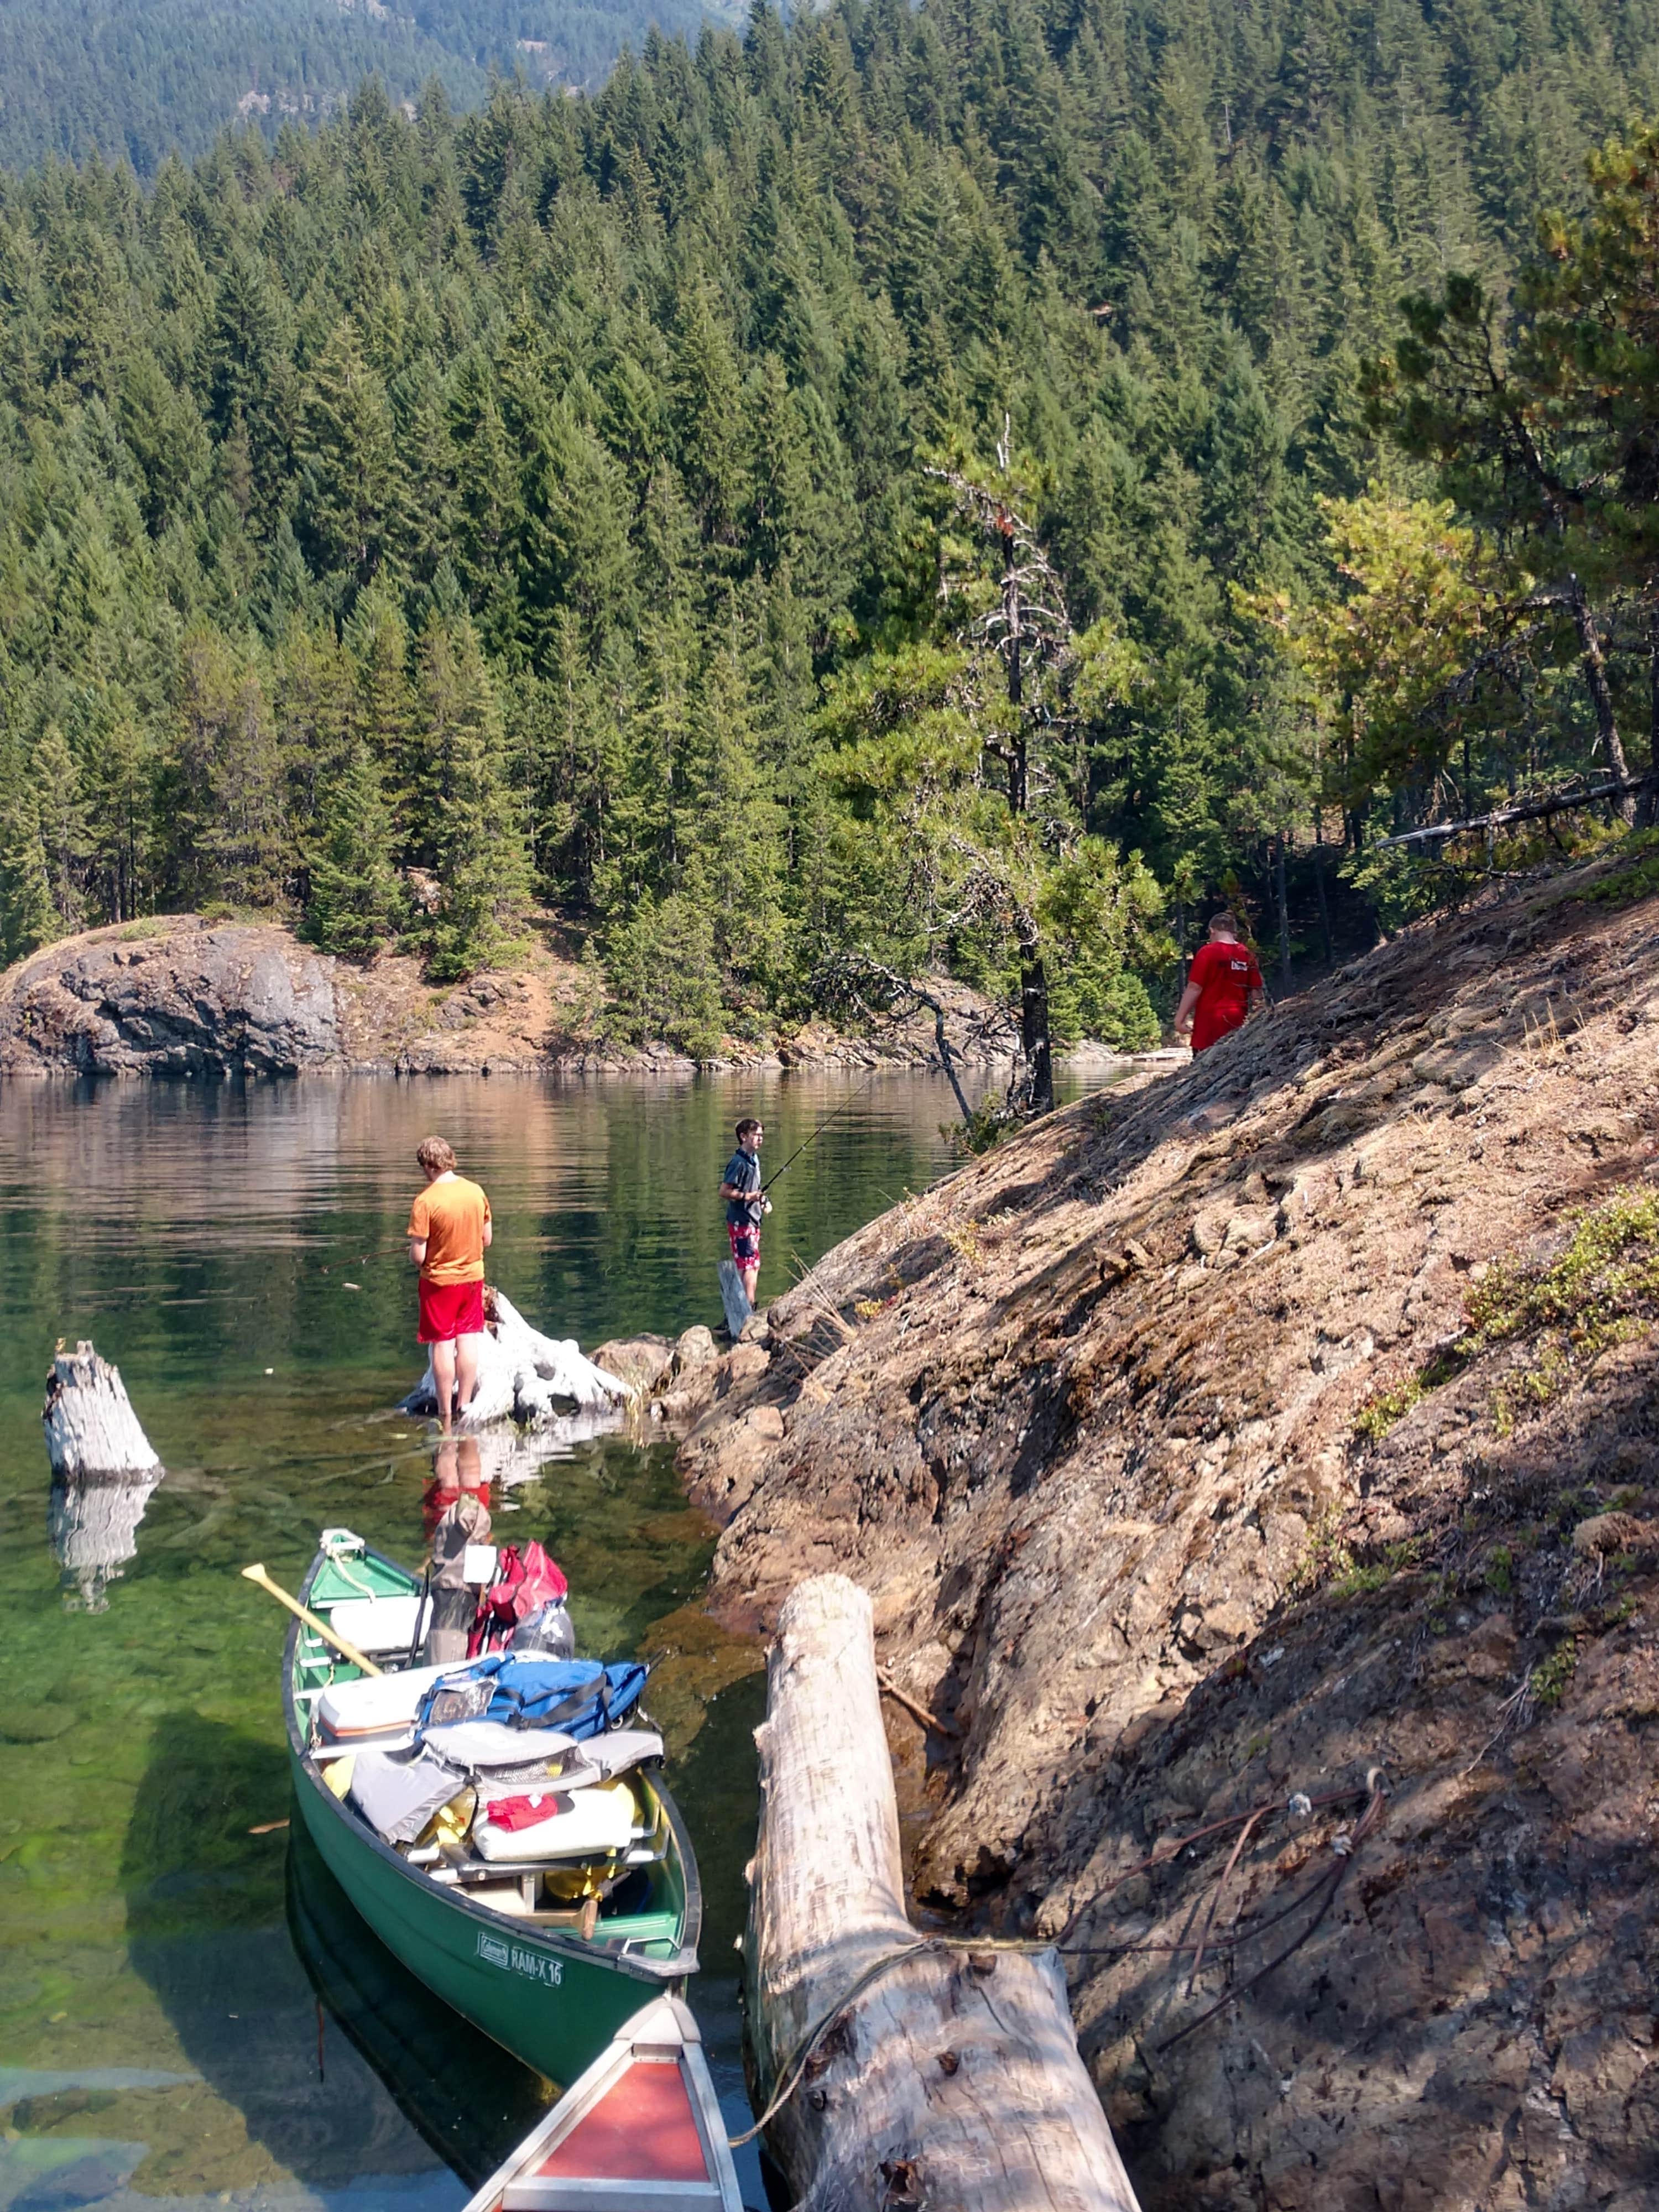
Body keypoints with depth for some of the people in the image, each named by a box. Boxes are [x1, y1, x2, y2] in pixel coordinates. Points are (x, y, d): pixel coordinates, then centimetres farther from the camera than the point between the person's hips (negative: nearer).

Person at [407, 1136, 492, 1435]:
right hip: (473, 1276, 4)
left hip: (439, 1280, -4)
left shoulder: (425, 1202, -20)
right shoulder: (476, 1192, -4)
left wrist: (415, 1256, 4)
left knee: (442, 1344, 4)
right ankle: (465, 1404, 19)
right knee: (468, 1339, 13)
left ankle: (445, 1416, 10)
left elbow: (418, 1256, -19)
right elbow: (487, 1239, 4)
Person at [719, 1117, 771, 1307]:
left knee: (754, 1265, 13)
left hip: (753, 1220, 10)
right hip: (741, 1222, -10)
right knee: (748, 1265, -9)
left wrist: (764, 1200, 10)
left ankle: (749, 1305, 19)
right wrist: (747, 1196, -22)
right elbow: (724, 1191, -18)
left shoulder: (754, 1159, 14)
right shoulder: (738, 1163, -15)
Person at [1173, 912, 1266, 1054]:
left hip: (1210, 1021, -5)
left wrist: (1180, 1018, -7)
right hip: (1237, 1021, 5)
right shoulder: (1247, 955, 7)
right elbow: (1257, 992, 9)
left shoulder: (1208, 952, -6)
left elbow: (1194, 988, -10)